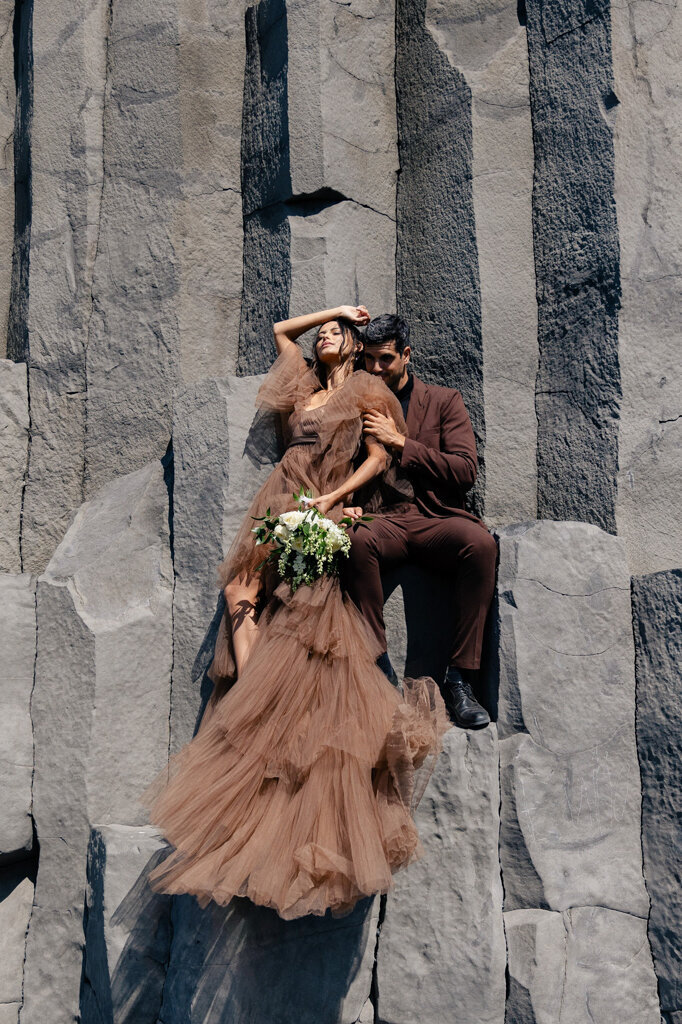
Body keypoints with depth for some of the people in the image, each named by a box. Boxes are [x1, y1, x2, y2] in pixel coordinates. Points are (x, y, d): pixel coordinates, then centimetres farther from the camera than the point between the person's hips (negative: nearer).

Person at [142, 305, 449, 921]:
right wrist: (336, 308, 31)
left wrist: (332, 498, -11)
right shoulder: (305, 383, 23)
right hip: (279, 502, 5)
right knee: (247, 596, -14)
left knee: (301, 624, -15)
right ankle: (249, 699, -19)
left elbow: (378, 459, -1)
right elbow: (280, 330, 37)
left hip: (324, 513, -5)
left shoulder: (364, 393, 8)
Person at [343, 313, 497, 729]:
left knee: (481, 542, -34)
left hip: (437, 521, -1)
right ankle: (378, 666, -24)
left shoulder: (444, 401, 12)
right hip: (383, 521, 1)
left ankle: (461, 678, -27)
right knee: (359, 540, -36)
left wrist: (400, 442, -5)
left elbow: (465, 472, 0)